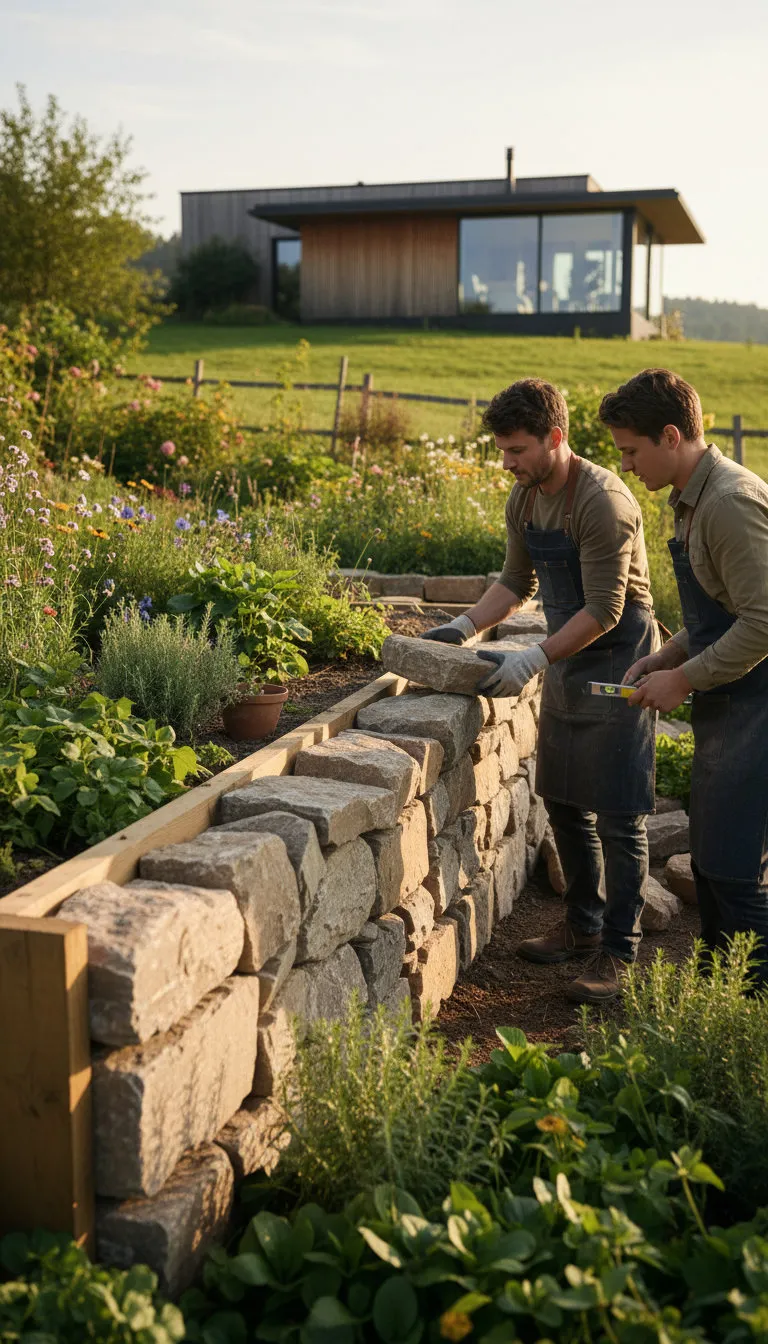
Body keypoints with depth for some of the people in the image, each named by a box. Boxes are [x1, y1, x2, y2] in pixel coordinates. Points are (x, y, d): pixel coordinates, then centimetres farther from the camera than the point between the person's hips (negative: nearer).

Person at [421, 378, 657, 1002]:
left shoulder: (602, 500, -23)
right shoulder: (525, 498, 4)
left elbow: (604, 610, -24)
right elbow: (517, 582, 16)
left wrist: (532, 659, -27)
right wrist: (466, 625, 2)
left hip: (618, 664, -8)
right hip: (566, 664, 9)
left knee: (618, 816, -3)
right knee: (565, 803, 14)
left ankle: (618, 951, 7)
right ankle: (584, 926, 29)